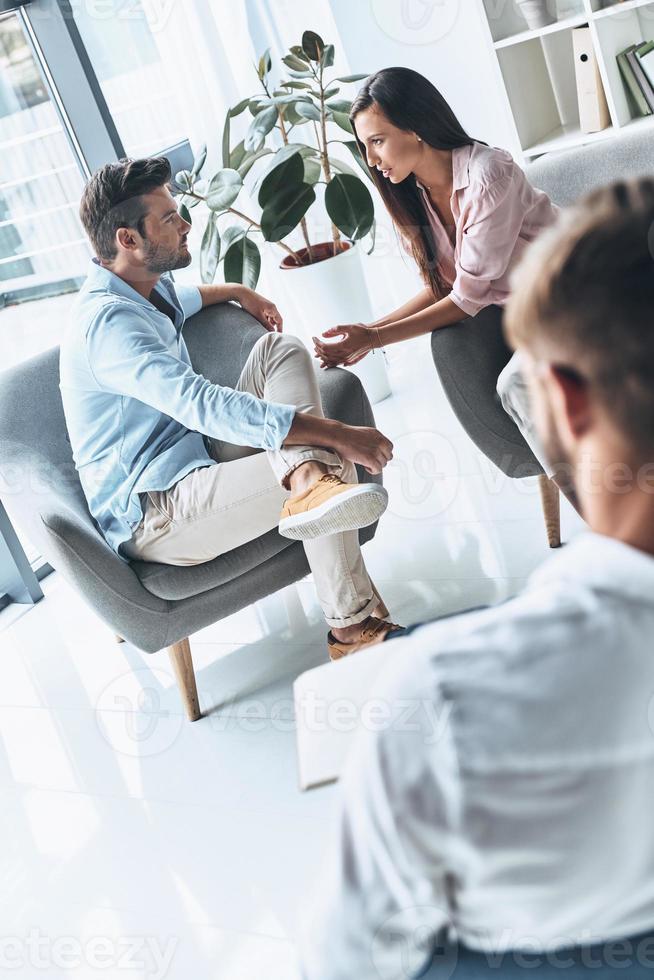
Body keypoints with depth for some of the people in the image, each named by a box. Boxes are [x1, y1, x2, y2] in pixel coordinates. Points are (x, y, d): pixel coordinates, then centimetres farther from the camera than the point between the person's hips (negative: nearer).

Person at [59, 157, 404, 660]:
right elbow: (204, 406, -37)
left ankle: (310, 479, -27)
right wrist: (340, 435, -38)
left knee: (282, 350, -1)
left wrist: (240, 292, 26)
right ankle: (352, 626, -13)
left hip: (200, 464, 10)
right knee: (331, 453, -24)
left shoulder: (147, 288, 10)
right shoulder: (106, 321, -24)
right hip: (155, 515, -10)